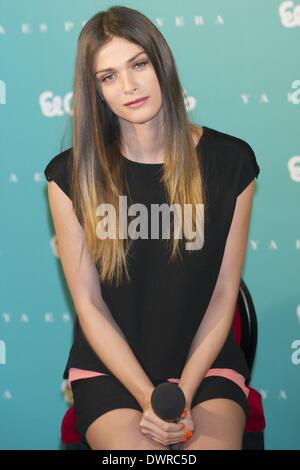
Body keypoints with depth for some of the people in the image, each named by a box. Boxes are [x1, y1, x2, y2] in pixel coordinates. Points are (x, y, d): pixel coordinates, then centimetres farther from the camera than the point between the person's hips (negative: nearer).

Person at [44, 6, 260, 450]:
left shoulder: (230, 161, -4)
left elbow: (224, 294, -1)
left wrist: (184, 393, -10)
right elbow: (88, 302, -3)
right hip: (109, 367, 0)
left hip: (205, 361, 1)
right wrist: (148, 396, -12)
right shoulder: (71, 175, -5)